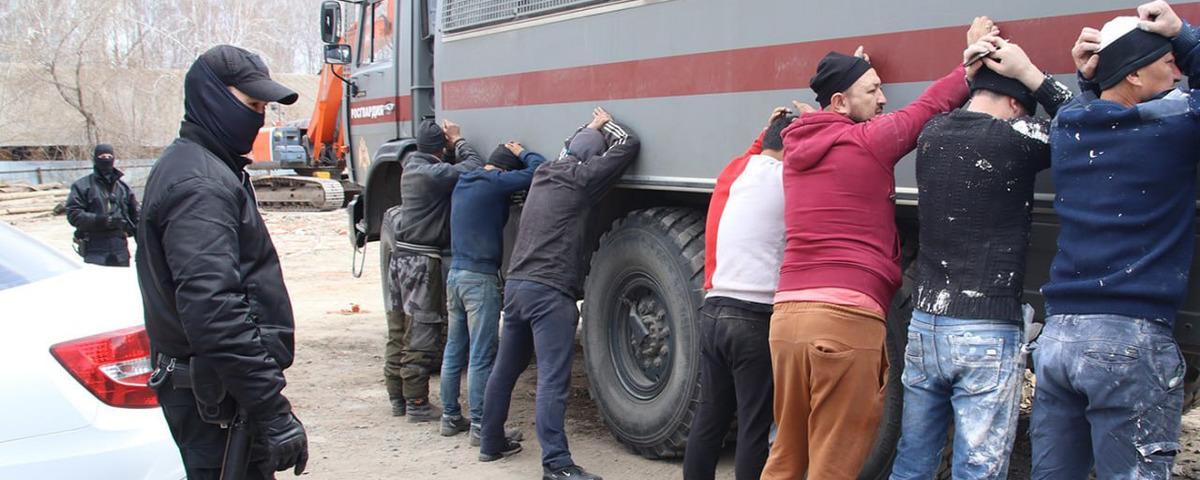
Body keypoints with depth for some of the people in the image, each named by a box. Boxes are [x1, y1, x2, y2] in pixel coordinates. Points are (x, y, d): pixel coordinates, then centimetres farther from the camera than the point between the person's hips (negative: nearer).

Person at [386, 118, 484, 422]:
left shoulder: (411, 167, 10)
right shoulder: (433, 173, -17)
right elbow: (473, 169, -20)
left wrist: (453, 141, 2)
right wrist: (458, 141, -6)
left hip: (400, 256, 9)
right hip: (422, 261, -9)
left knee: (399, 334, 14)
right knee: (421, 337, -2)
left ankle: (397, 398, 23)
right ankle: (416, 405, 2)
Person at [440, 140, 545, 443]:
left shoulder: (463, 182, 12)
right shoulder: (495, 183, -13)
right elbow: (539, 169, -14)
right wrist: (521, 153, 3)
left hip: (455, 274, 9)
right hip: (480, 279, -9)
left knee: (454, 350, 15)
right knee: (482, 356, -4)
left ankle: (450, 417, 23)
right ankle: (480, 425, -1)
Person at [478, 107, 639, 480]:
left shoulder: (544, 174, 16)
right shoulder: (581, 177, -5)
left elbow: (569, 152, 39)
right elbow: (629, 146, 1)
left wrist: (591, 127, 41)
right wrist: (604, 124, 18)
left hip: (516, 285, 9)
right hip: (549, 292, -8)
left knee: (506, 368, 18)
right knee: (553, 380, -10)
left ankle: (491, 442, 30)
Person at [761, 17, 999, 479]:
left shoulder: (795, 146, 15)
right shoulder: (869, 141, -2)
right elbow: (930, 105, 11)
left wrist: (853, 74, 36)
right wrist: (972, 62, 25)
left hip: (787, 313, 7)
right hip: (847, 318, -7)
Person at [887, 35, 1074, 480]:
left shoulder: (930, 136, 8)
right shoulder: (1013, 137, -9)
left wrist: (973, 70, 22)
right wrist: (1031, 74, 7)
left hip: (924, 327, 6)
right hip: (988, 336, -6)